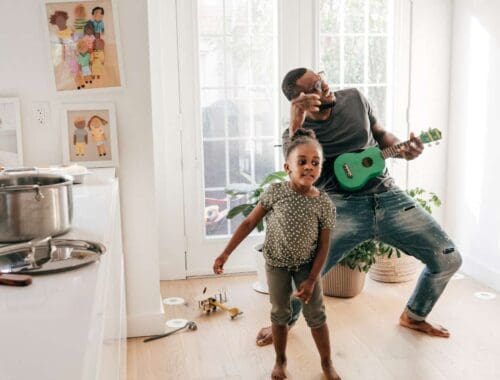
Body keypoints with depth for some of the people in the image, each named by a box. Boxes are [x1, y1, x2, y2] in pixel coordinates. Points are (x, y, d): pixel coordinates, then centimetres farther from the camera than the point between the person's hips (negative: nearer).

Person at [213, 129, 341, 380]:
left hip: (307, 264, 0)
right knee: (280, 314, 12)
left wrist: (311, 280, -11)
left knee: (316, 315, 7)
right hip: (277, 263, 0)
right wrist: (226, 253, -13)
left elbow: (323, 246, -10)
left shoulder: (325, 204, -17)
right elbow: (250, 222, -11)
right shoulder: (275, 192, -18)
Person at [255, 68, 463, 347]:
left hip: (389, 196, 4)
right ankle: (286, 320, 16)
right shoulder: (295, 133, -7)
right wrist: (296, 128, -37)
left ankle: (414, 316, 29)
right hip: (343, 206, -3)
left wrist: (402, 148, -5)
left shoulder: (355, 99, 4)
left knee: (449, 260, -1)